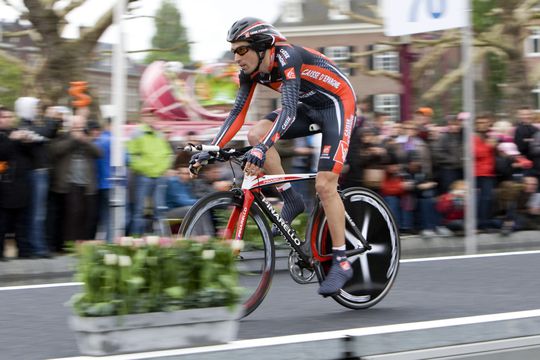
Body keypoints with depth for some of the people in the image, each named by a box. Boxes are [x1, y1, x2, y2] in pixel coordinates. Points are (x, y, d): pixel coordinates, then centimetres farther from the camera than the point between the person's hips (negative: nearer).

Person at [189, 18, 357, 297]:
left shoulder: (287, 58, -30)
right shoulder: (251, 71, -6)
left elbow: (289, 109, -40)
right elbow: (238, 113, -3)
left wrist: (263, 149, -52)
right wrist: (211, 150, -13)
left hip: (338, 105, -8)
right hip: (309, 108, 8)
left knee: (324, 185, -16)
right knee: (256, 134, -15)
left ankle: (341, 262, -8)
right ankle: (291, 200, -2)